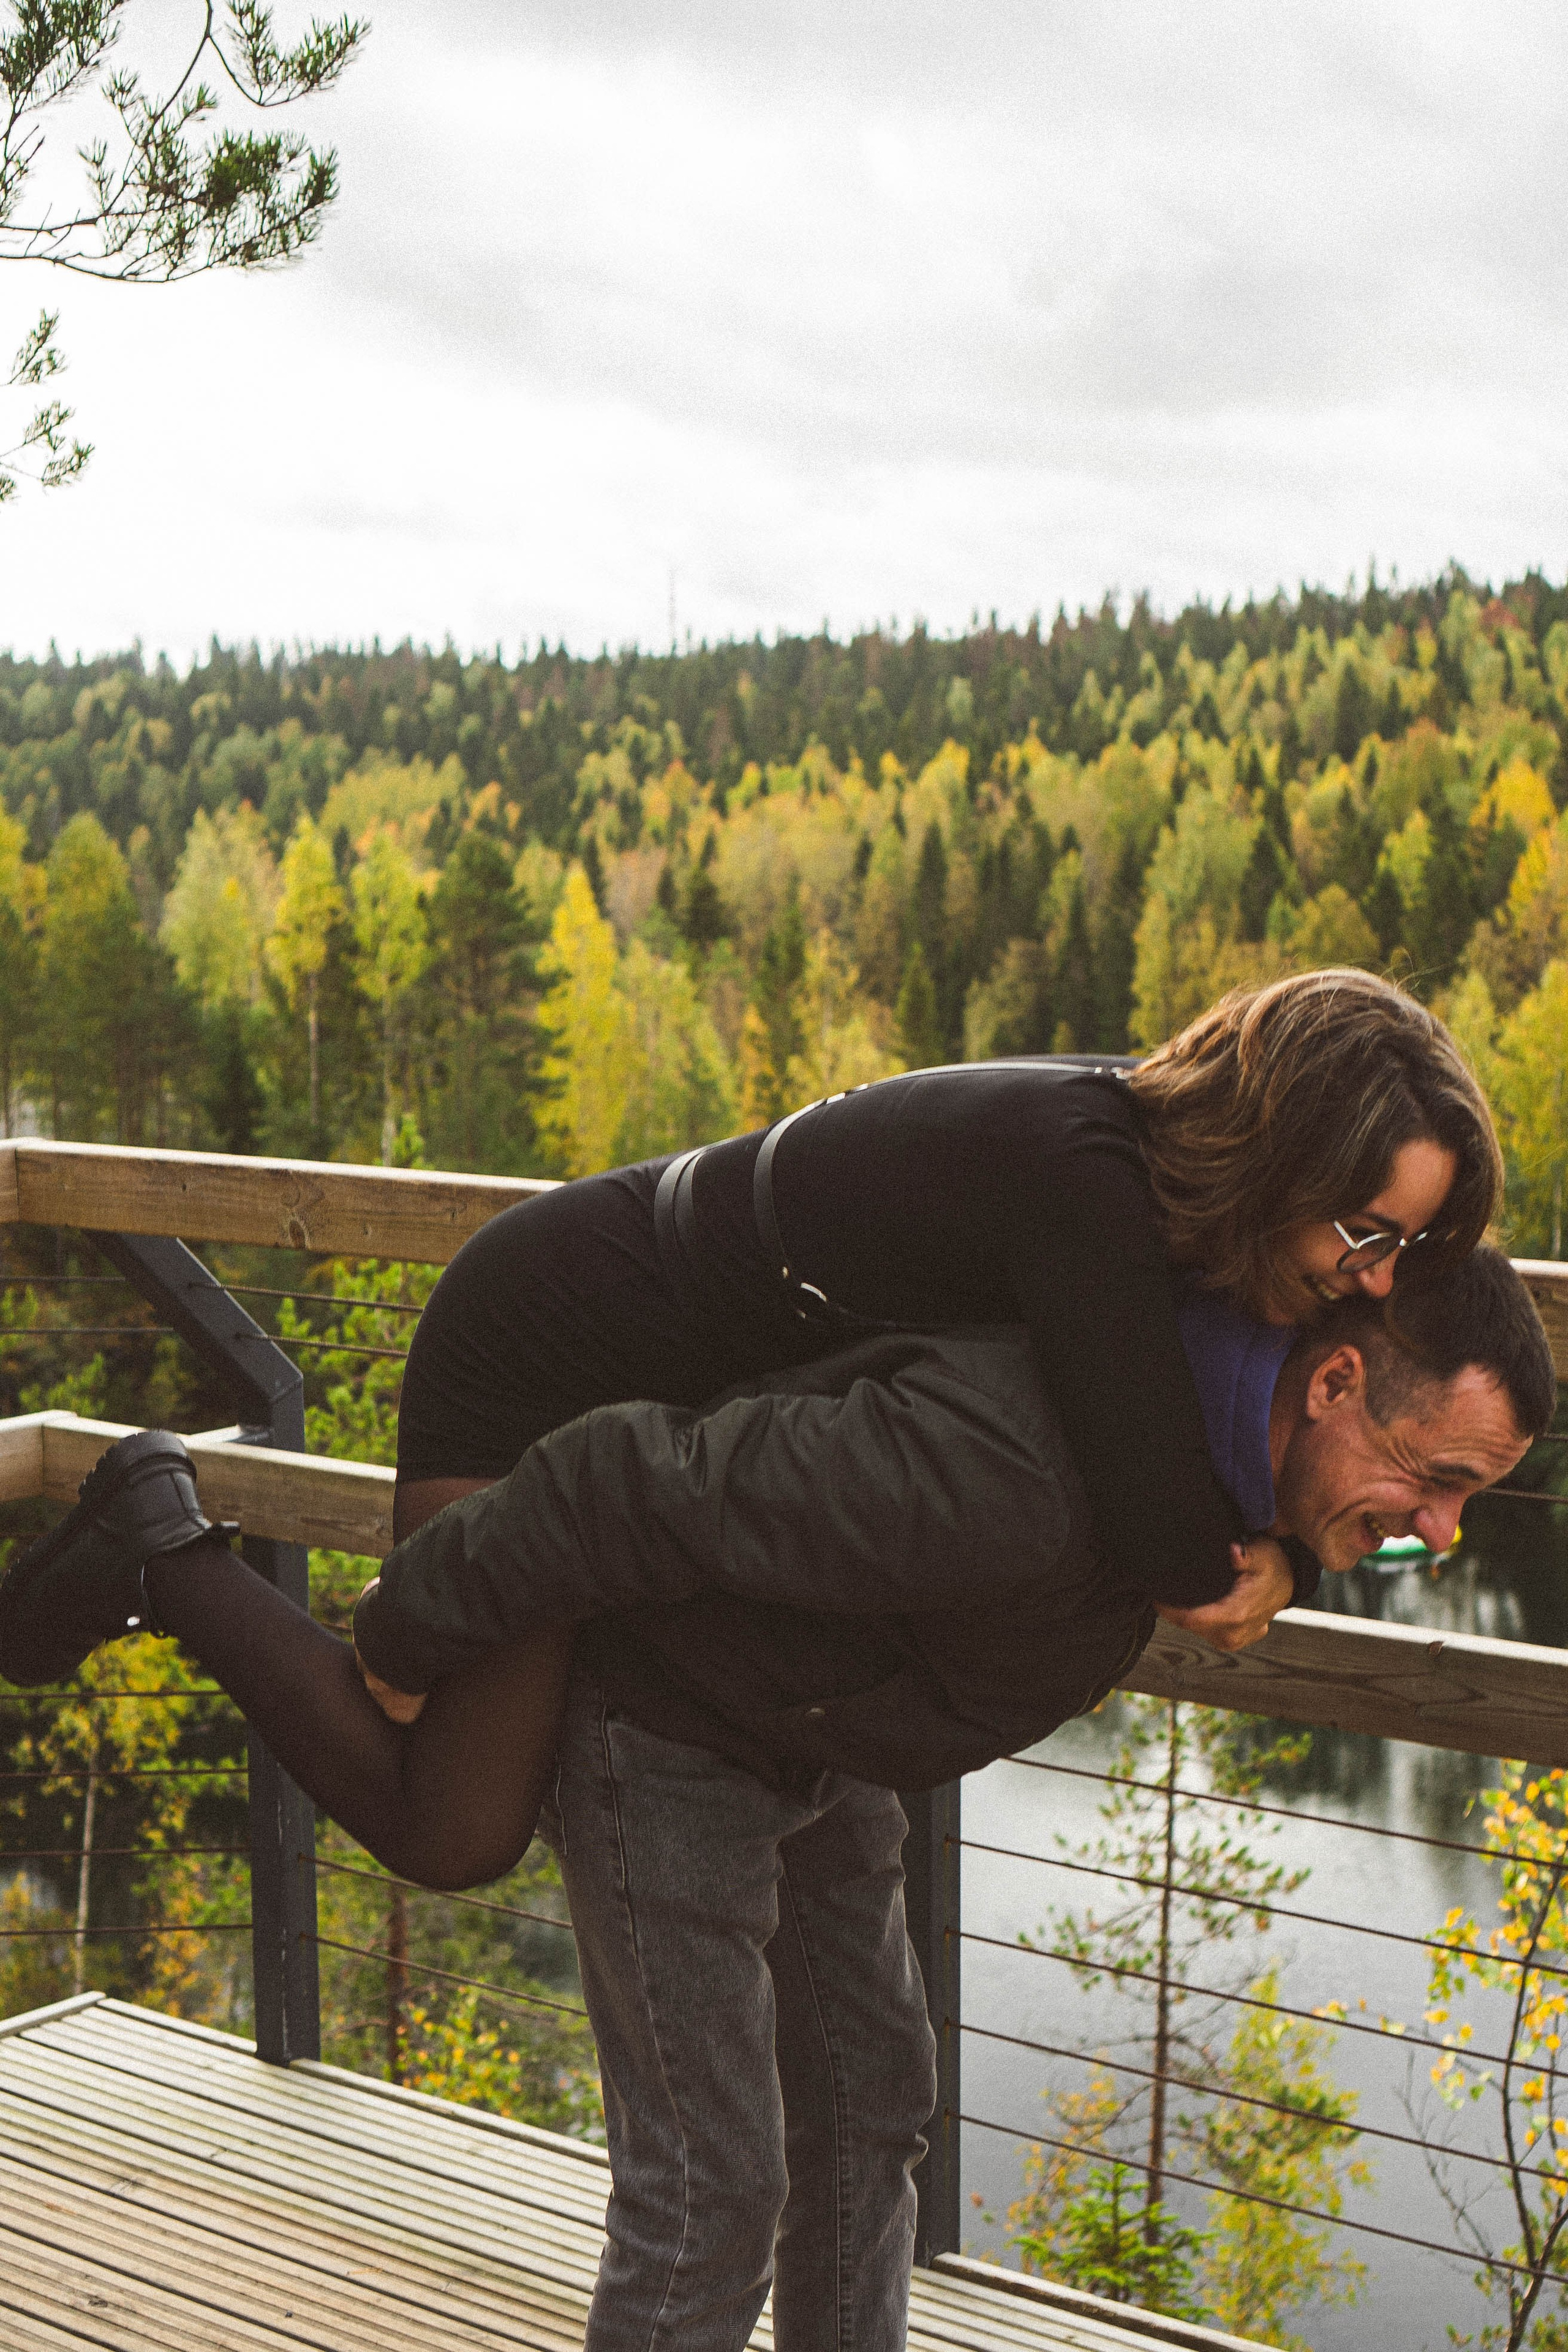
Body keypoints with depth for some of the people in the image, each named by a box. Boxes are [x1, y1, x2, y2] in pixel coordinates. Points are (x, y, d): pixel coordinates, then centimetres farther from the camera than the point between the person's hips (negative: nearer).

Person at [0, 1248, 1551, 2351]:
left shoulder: (1202, 1407, -11)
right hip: (665, 1730, -8)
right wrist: (419, 1625, -18)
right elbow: (635, 1484, -33)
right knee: (710, 2181, -2)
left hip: (818, 1739, 8)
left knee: (866, 2098, 17)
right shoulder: (1010, 1474, -40)